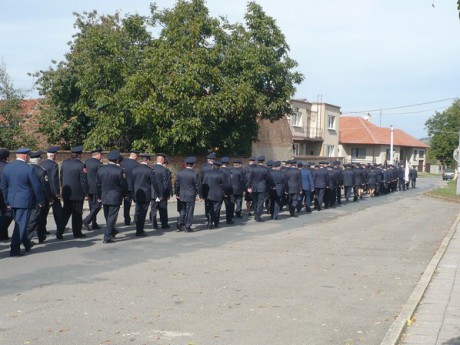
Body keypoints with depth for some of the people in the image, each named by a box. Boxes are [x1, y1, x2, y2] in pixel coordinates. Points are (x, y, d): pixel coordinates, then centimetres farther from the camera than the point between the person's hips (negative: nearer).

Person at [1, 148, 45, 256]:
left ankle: (27, 245, 30)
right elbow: (36, 187, -11)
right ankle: (14, 249, -3)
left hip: (12, 201, 6)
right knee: (21, 224, -1)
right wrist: (41, 201, 0)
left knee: (19, 223, 19)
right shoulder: (29, 169, -14)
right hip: (24, 201, -6)